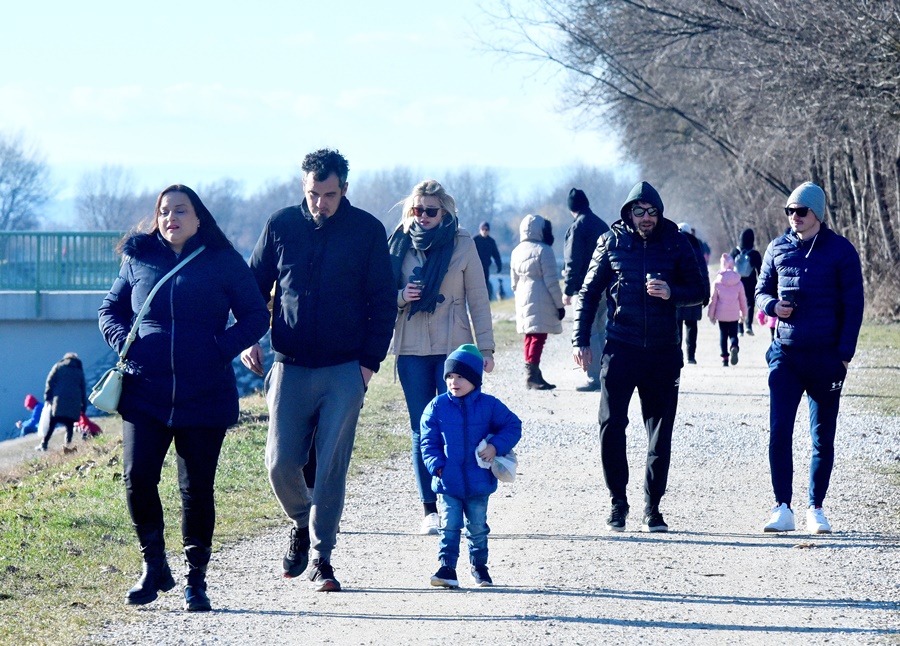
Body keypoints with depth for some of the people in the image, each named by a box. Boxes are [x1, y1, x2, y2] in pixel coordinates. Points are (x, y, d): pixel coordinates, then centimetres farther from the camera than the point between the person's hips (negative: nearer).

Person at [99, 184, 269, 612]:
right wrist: (123, 342, -2)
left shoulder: (224, 263, 2)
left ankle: (195, 578, 15)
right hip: (144, 393, 2)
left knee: (197, 488, 2)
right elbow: (111, 309, 18)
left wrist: (222, 348, -11)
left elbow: (255, 317, 4)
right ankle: (154, 566, 8)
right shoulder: (138, 260, 8)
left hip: (205, 396, -1)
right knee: (137, 477, -11)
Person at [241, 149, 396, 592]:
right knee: (281, 463, -3)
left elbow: (383, 301, 4)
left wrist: (371, 359, -4)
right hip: (290, 367, 1)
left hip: (345, 371, -1)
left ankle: (321, 558, 7)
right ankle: (301, 524, 27)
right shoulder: (281, 226, 4)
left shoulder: (367, 231, 1)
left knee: (332, 468, -3)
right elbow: (254, 286, 12)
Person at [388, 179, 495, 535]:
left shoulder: (462, 244, 1)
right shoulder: (400, 244, 6)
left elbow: (477, 298, 4)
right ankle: (430, 509, 7)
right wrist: (401, 297, -10)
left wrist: (485, 346, -1)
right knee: (422, 431, 3)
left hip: (453, 348, -2)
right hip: (412, 351, 2)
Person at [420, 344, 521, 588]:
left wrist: (496, 446, -9)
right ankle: (447, 568, -1)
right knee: (449, 526, -3)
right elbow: (429, 442, 2)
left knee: (478, 527, 11)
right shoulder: (437, 406, -1)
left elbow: (513, 426, 6)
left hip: (479, 483, 0)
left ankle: (479, 566, 26)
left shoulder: (489, 406, -2)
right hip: (448, 482, 0)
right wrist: (437, 465, -11)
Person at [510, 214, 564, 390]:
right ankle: (533, 375, -17)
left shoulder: (517, 252, 11)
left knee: (530, 336, 14)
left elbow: (514, 282, 17)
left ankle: (532, 375, 19)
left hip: (523, 301, 7)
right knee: (538, 336, -9)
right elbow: (551, 281, -11)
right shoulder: (543, 250, -11)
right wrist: (559, 304, -6)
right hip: (541, 301, -7)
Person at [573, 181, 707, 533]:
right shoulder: (612, 242, 3)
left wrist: (671, 293, -15)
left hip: (663, 351, 1)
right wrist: (581, 339, 2)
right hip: (621, 349, -1)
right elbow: (589, 292, 9)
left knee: (660, 434, 5)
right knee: (611, 426, -8)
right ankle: (618, 501, 5)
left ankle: (652, 508, 13)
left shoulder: (675, 243, 3)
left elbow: (700, 289, 5)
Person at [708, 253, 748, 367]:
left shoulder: (717, 283, -5)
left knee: (723, 335, 10)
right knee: (733, 334, 9)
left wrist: (711, 315, 8)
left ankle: (725, 357, 5)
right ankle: (734, 347, -24)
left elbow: (713, 300, -1)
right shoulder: (738, 283, -1)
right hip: (734, 315, 1)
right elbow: (743, 300, 6)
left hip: (721, 315, -1)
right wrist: (743, 314, 19)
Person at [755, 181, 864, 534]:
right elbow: (761, 291, 17)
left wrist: (844, 354, -7)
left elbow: (853, 304, -1)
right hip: (785, 355, 2)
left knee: (823, 438, 5)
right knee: (779, 433, -8)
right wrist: (773, 306, -7)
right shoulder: (777, 249, 7)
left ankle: (815, 508, 14)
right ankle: (782, 509, -4)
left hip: (826, 356, -2)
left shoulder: (841, 250, -2)